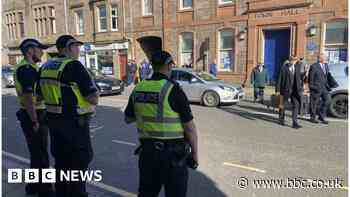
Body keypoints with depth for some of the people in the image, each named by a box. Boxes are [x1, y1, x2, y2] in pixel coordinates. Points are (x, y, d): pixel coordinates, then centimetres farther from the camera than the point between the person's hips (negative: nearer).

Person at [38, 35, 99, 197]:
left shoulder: (45, 67, 8)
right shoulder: (74, 66, -17)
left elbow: (41, 94, 19)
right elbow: (93, 98, -21)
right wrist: (94, 97, -1)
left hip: (54, 119, 8)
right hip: (75, 121, -8)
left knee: (61, 158, 20)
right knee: (81, 158, 6)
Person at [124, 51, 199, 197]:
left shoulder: (138, 89, 0)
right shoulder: (173, 89, -17)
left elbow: (128, 119, 14)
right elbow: (189, 127, -13)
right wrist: (195, 152, 0)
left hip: (147, 150, 5)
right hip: (172, 153, -5)